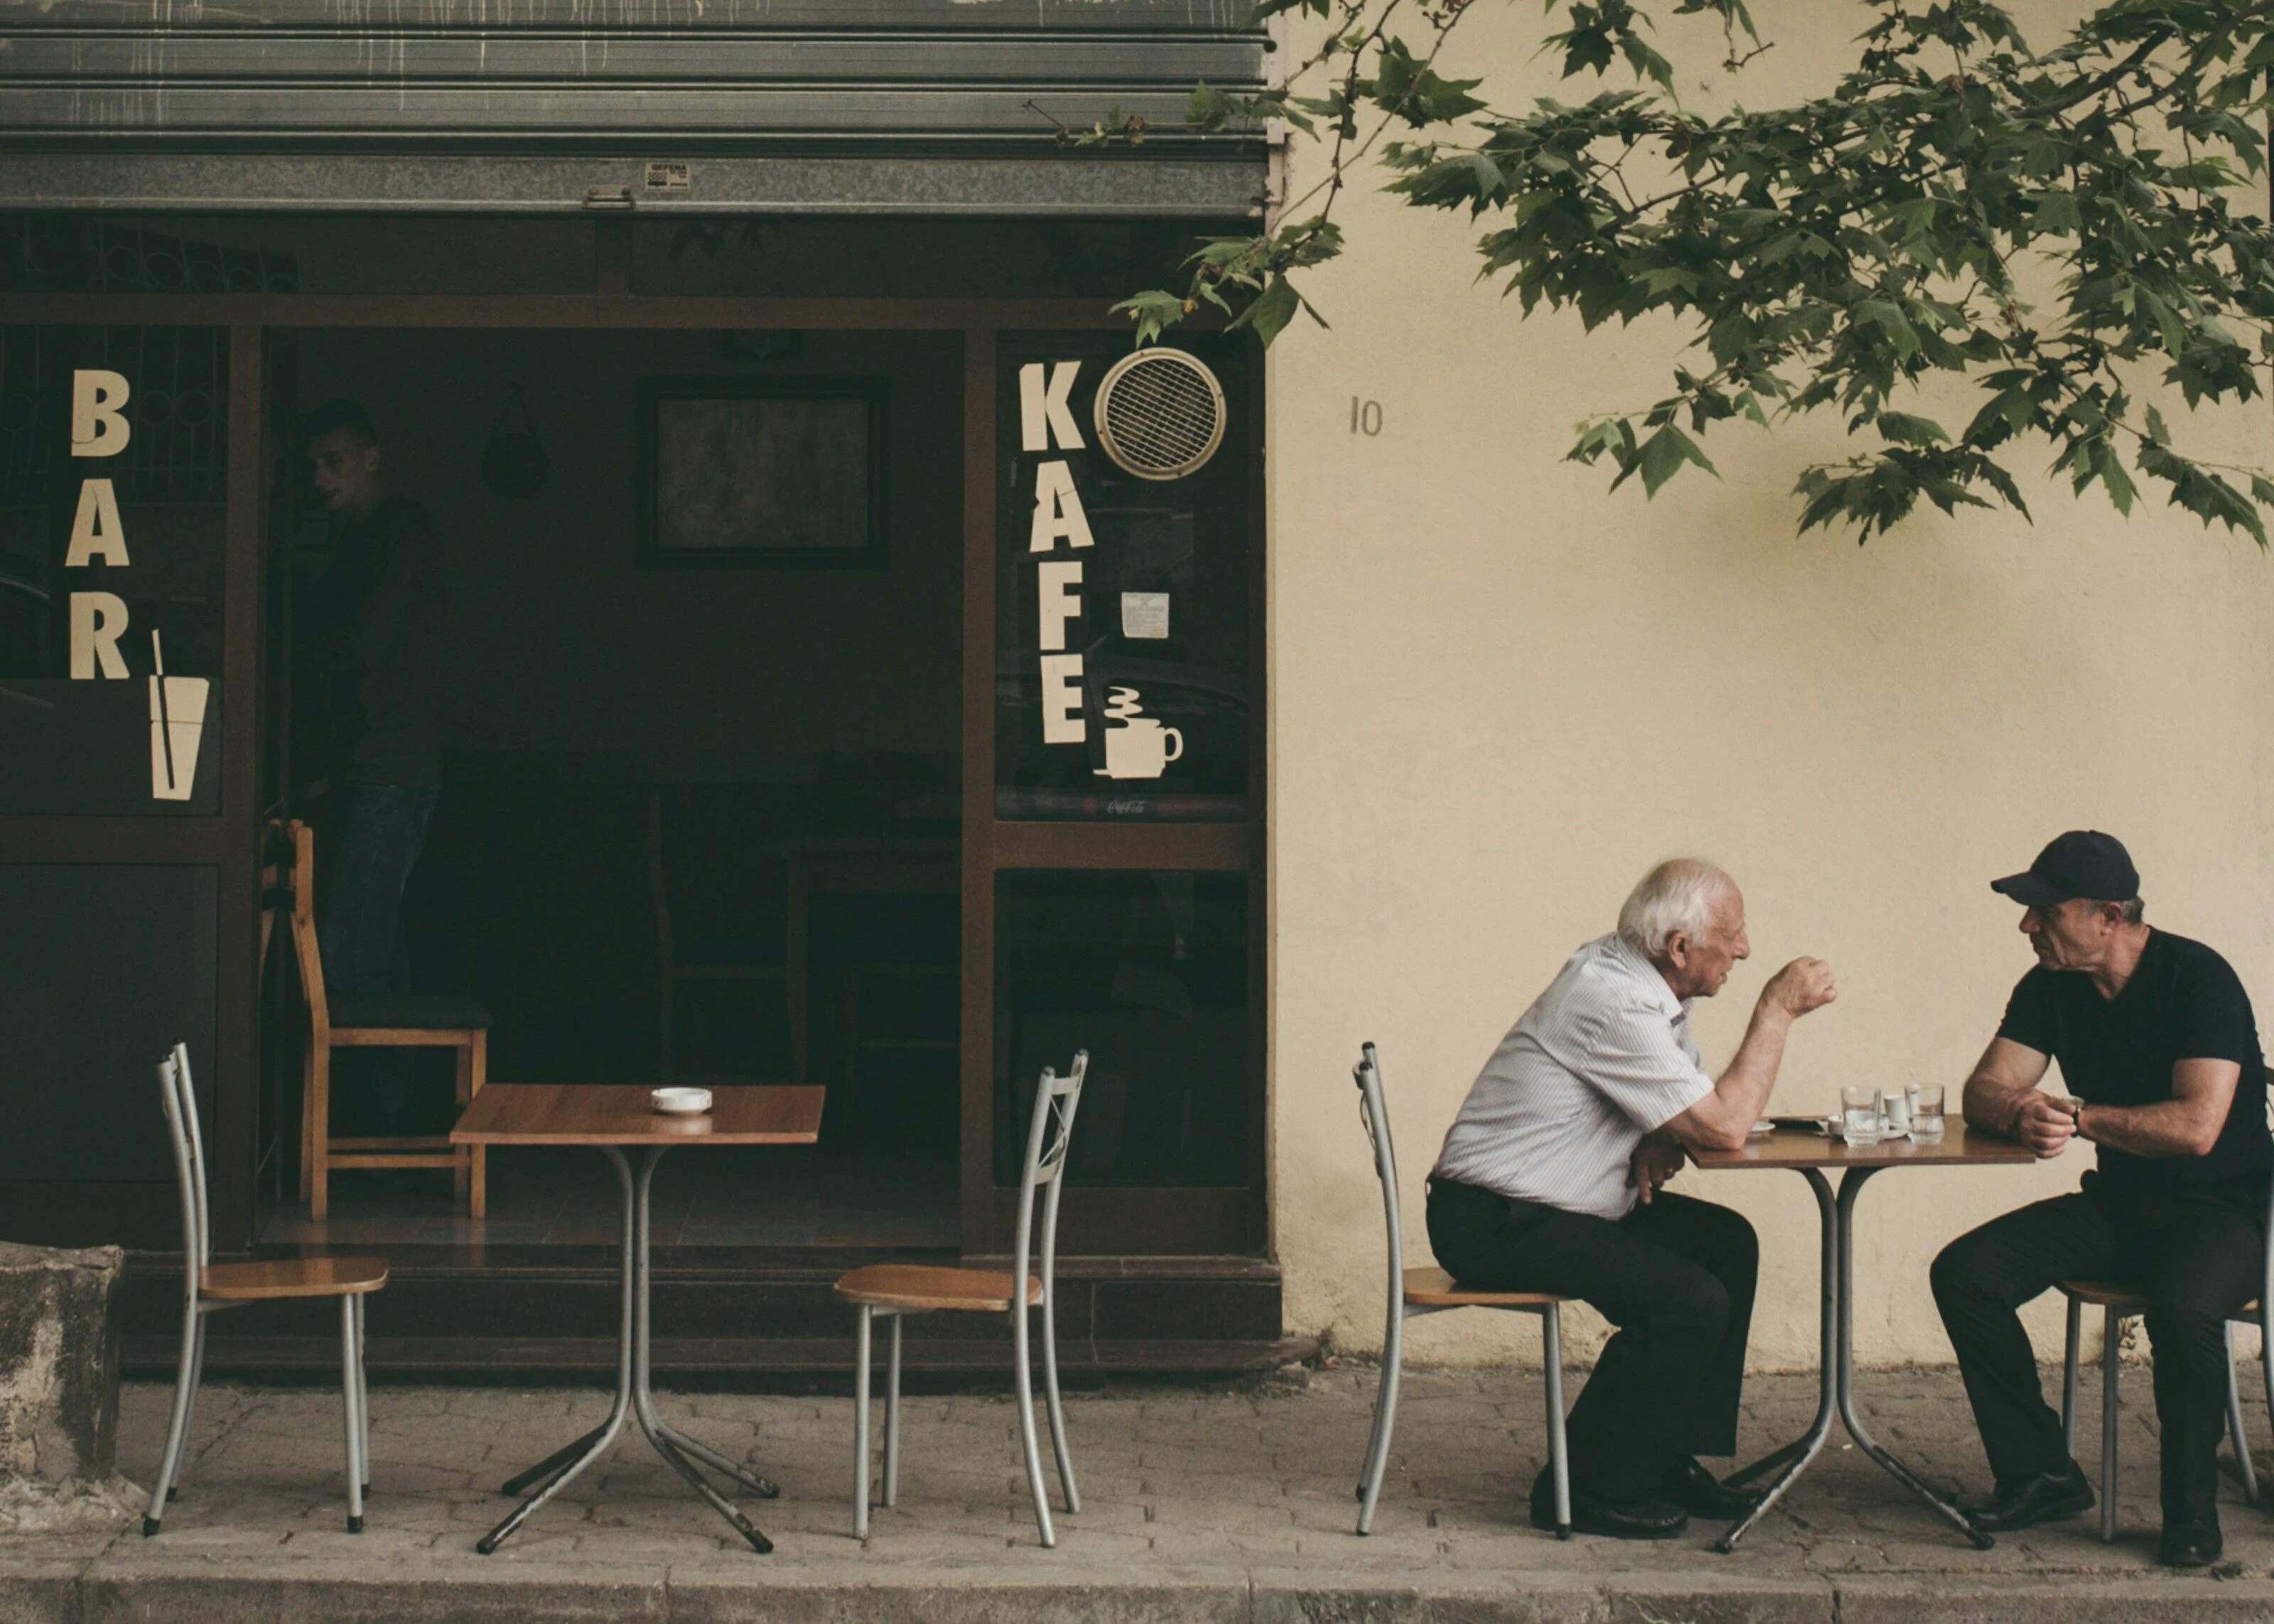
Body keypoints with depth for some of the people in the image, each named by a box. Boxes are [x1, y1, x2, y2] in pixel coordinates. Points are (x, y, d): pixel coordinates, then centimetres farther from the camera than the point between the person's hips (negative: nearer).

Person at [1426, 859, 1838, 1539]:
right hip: (1493, 1224, -10)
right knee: (1691, 1302, -21)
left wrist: (1660, 1144, -6)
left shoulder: (1642, 980, 7)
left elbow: (1701, 1104, 17)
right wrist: (1777, 1011, -15)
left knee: (1728, 1243, 8)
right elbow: (1725, 1126, -23)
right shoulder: (1613, 1003, -24)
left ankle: (1669, 1459, 13)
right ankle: (1589, 1488, -7)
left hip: (1545, 1204, 10)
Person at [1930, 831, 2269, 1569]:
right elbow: (1983, 1091, -1)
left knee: (2182, 1307, -39)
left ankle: (2192, 1508, -16)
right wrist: (2020, 1112, -25)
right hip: (2117, 1203, 7)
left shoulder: (2199, 978, -18)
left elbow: (2196, 1126, -27)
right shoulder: (2051, 988, 3)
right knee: (1964, 1272, -14)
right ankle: (2039, 1474, -4)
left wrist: (2077, 1116, -18)